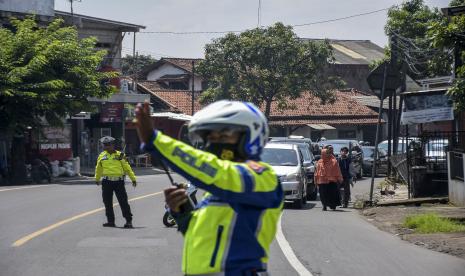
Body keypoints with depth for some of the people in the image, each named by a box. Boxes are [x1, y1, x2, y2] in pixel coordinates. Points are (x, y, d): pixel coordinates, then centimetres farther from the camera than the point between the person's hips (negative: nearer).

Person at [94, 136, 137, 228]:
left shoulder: (120, 155, 3)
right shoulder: (101, 156, 10)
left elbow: (127, 168, 7)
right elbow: (98, 169, 25)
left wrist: (133, 178, 6)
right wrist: (97, 179, 34)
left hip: (119, 181, -3)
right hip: (107, 182, 3)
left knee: (123, 202, -4)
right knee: (107, 203, 6)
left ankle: (129, 221, 0)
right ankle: (110, 221, 15)